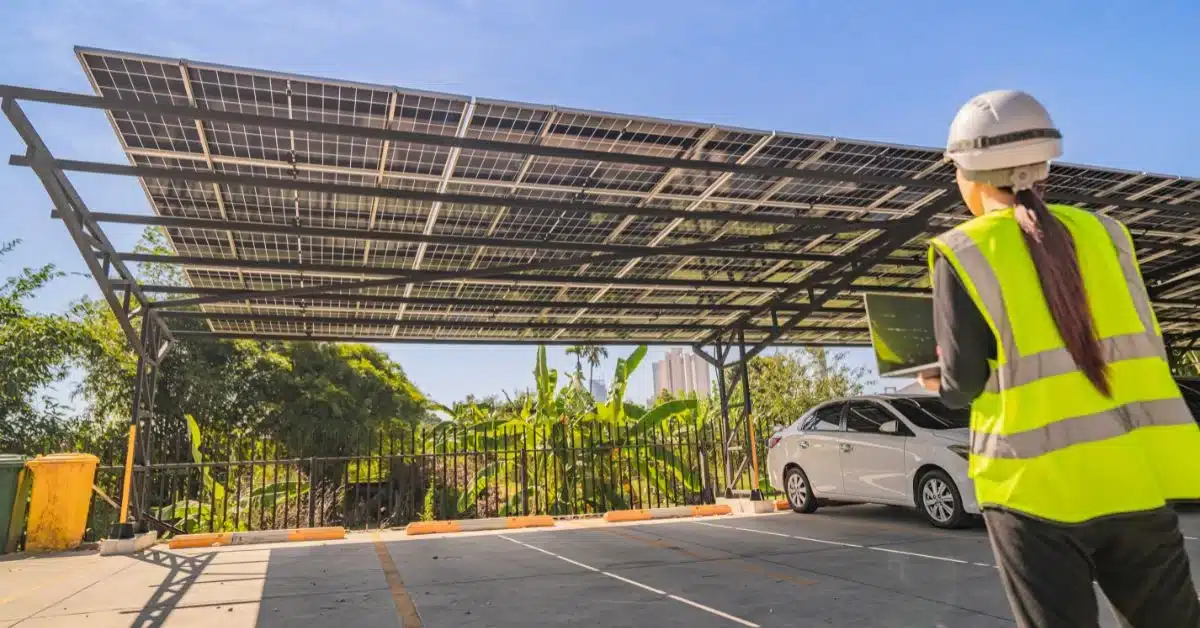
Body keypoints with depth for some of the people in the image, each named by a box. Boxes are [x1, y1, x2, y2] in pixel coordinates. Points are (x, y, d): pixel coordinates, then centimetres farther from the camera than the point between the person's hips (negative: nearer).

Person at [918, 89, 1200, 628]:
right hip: (1135, 476, 5)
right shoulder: (1102, 232, 7)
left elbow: (963, 383, -9)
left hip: (1036, 485, -4)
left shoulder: (963, 252, -6)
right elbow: (1143, 347, 8)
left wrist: (943, 386, 13)